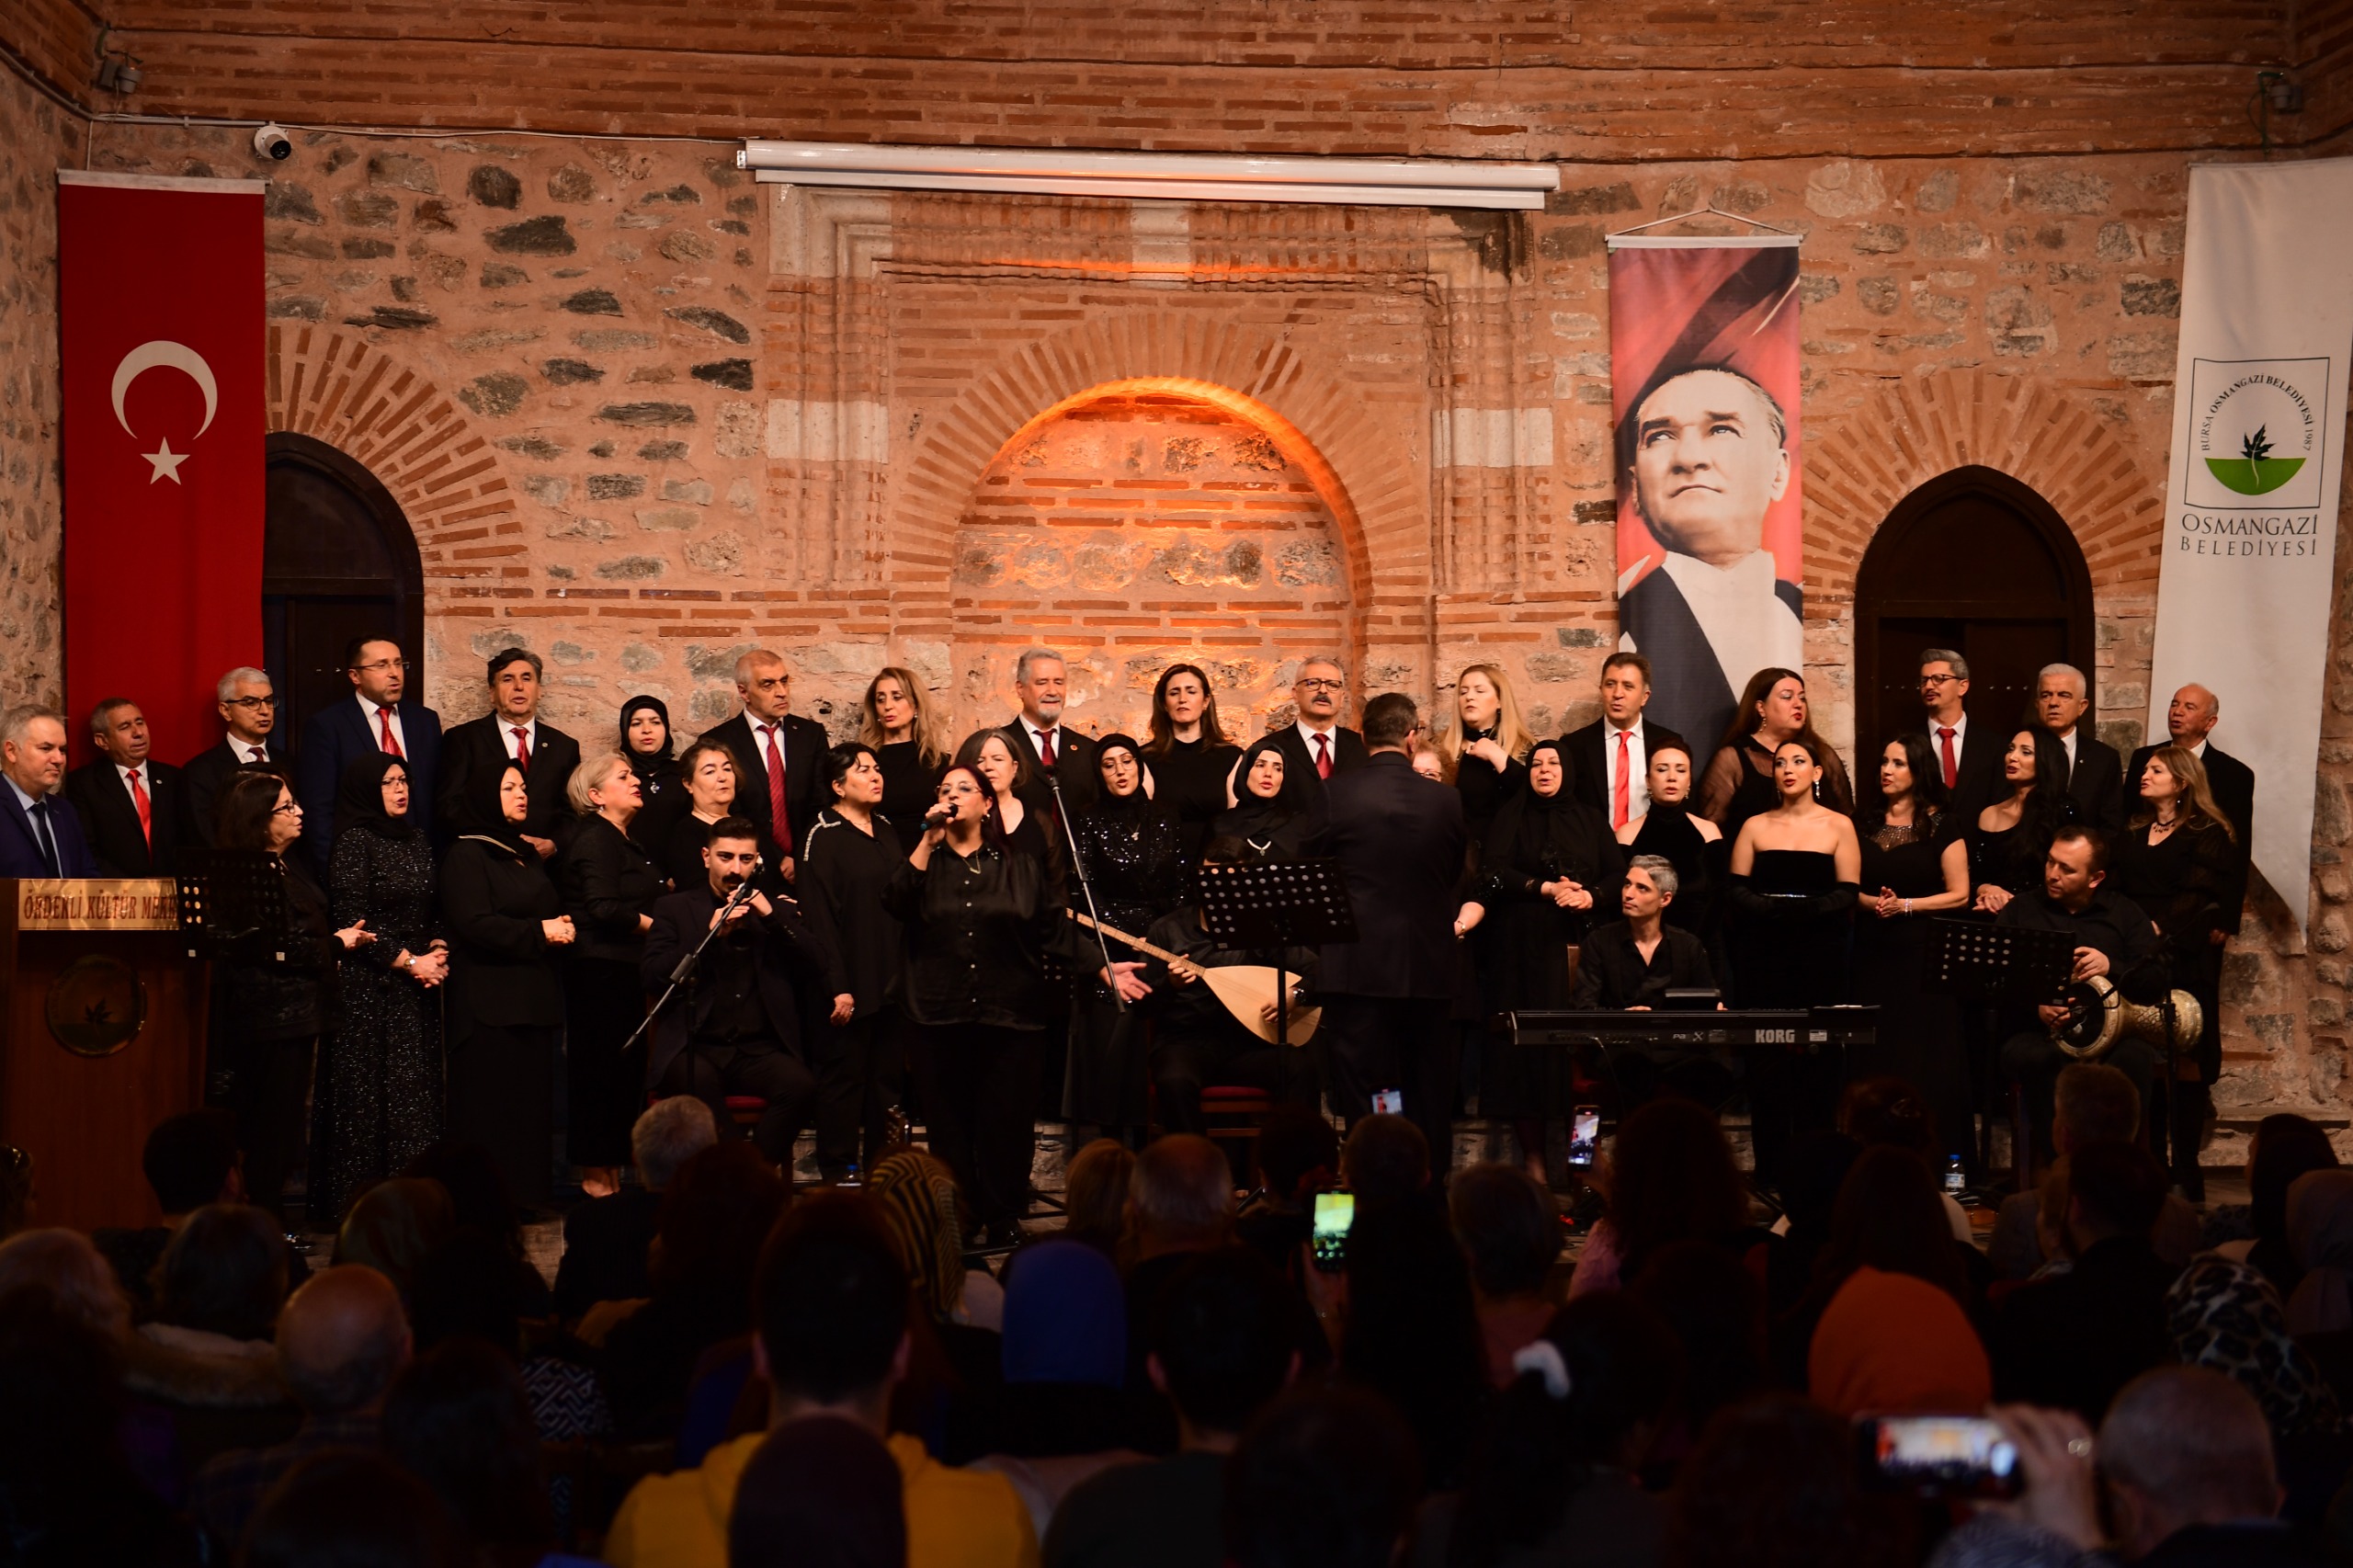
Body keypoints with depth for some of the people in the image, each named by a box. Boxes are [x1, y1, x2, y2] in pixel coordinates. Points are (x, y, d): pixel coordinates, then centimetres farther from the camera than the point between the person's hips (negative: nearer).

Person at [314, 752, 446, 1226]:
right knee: (370, 1093, -5)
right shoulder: (354, 842, -8)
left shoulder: (418, 840, 14)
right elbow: (353, 920, -13)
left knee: (418, 1090, 5)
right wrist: (409, 961, -12)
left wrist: (437, 952, 0)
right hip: (369, 989, -7)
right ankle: (358, 1201, 0)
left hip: (417, 991, 7)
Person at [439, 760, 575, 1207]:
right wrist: (539, 932, -15)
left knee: (531, 1100, 6)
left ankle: (526, 1195, 11)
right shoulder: (467, 855, -5)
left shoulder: (526, 856, 21)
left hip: (534, 999, 8)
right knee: (490, 1107, -8)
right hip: (489, 1001, -8)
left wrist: (566, 929, 1)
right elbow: (474, 924, -16)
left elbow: (555, 910, 24)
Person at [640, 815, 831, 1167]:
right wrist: (711, 933, -7)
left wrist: (772, 916, -2)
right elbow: (650, 975, 0)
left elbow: (822, 966, 6)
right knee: (699, 1083, -37)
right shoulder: (675, 909, 16)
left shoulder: (778, 910, 20)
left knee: (799, 1085, -31)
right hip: (695, 1047, -1)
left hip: (760, 1048, 2)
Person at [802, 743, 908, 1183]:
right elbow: (818, 916, -13)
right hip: (852, 983, -7)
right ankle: (839, 1172, 8)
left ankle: (879, 1168, 18)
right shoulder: (822, 837, -8)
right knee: (845, 1076, 0)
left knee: (886, 1076, 10)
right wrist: (836, 985, -18)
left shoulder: (887, 830, 13)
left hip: (892, 980, 7)